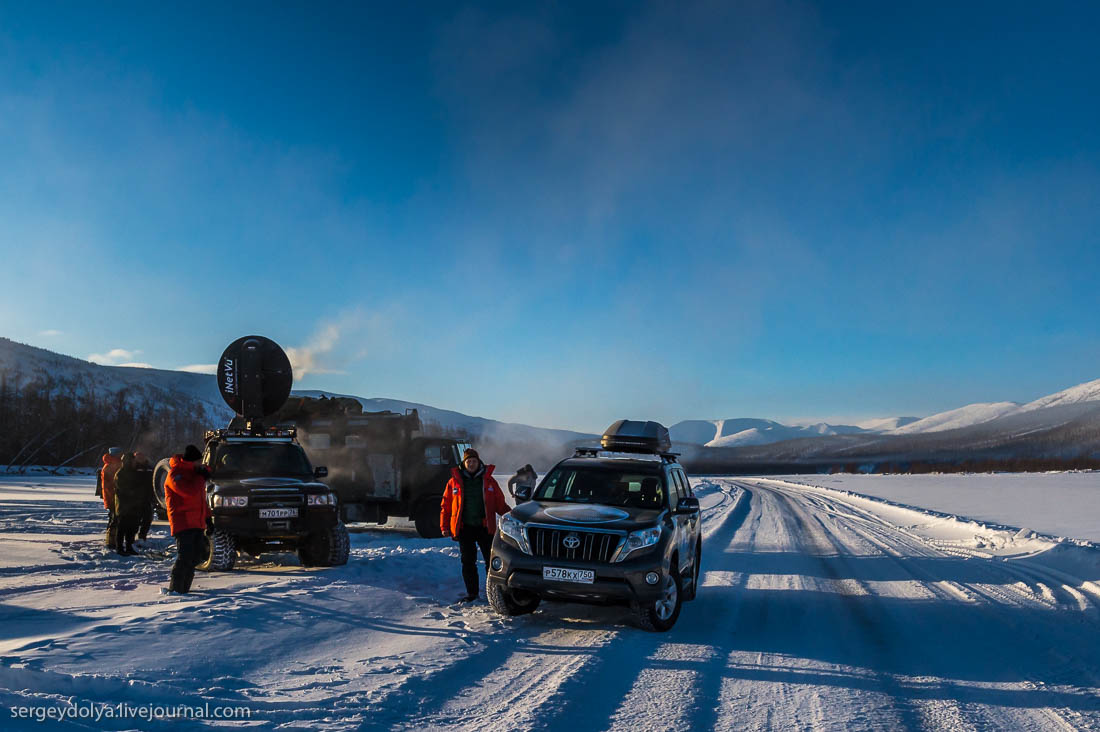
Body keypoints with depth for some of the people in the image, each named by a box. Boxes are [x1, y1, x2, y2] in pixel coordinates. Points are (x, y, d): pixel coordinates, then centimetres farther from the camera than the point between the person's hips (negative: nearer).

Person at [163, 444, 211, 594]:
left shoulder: (193, 472, 18)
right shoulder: (175, 474, -11)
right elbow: (190, 491, -27)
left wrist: (207, 517, 21)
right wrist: (201, 477, -12)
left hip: (197, 523, 9)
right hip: (183, 523, -9)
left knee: (195, 558, 9)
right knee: (184, 557, -12)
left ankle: (184, 589, 17)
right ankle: (175, 589, -5)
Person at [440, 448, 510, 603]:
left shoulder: (488, 480, 5)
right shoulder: (454, 481, 5)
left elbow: (500, 503, 7)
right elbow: (445, 505, 7)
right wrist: (444, 526, 1)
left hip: (485, 527, 0)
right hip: (464, 528, 0)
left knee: (491, 561, 2)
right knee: (468, 562, 6)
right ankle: (471, 592, 17)